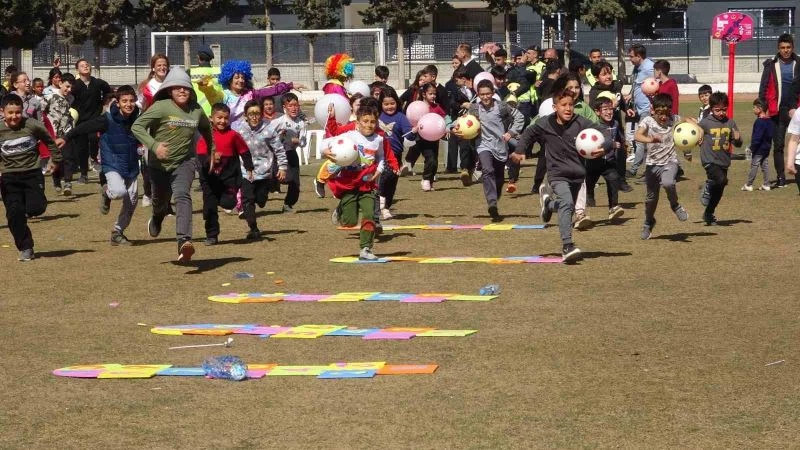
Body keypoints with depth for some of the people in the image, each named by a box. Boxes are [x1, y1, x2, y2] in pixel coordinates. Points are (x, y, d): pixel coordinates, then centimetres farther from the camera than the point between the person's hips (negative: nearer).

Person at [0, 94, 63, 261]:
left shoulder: (32, 125, -9)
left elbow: (49, 141, 9)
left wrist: (55, 159, 15)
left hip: (32, 173, -1)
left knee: (36, 208, -15)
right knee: (14, 214, -5)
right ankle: (25, 248, 10)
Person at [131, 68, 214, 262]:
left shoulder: (196, 110, -4)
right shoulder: (161, 107, -16)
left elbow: (206, 128, 19)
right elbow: (137, 126, -20)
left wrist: (211, 150, 25)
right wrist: (154, 145, -33)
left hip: (184, 162, 0)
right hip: (159, 164, 0)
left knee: (182, 196, -25)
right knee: (160, 201, 20)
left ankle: (184, 241, -38)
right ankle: (156, 219, 60)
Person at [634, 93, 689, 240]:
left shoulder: (673, 120, -6)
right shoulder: (647, 121, -12)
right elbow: (638, 135, -28)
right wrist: (650, 140, -49)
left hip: (670, 162, -1)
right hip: (652, 163, 1)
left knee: (668, 183, -31)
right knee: (651, 197, 11)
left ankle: (675, 205, 0)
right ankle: (649, 223, 39)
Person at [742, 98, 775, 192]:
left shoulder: (759, 122, -21)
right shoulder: (770, 121, 6)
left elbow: (757, 137, -23)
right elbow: (772, 134, 14)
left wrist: (752, 148, -17)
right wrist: (768, 144, 19)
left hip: (759, 149, -8)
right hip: (767, 147, 9)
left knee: (754, 166, 0)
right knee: (765, 166, 13)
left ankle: (749, 185, 6)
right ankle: (766, 185, 15)